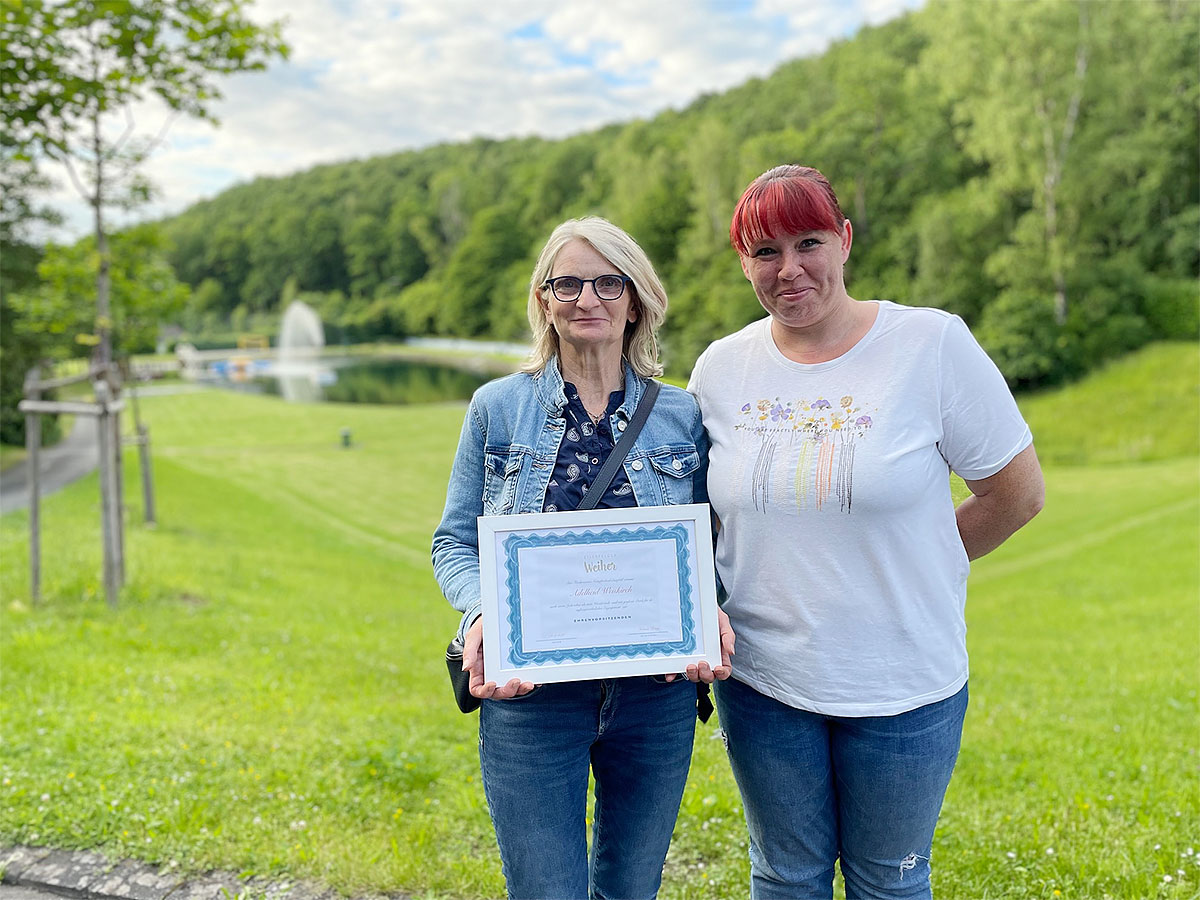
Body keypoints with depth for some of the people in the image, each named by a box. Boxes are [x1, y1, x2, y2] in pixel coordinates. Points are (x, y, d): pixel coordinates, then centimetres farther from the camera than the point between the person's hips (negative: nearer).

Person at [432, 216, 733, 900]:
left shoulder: (682, 415, 3)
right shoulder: (498, 407, 0)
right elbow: (456, 543, 4)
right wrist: (480, 613, -16)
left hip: (657, 689, 2)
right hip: (529, 692, -1)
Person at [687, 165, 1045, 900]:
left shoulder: (932, 344, -12)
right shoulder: (720, 368, -1)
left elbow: (1017, 494, -4)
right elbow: (699, 508, 13)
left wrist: (908, 568, 1)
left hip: (904, 684, -2)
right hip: (762, 680, 3)